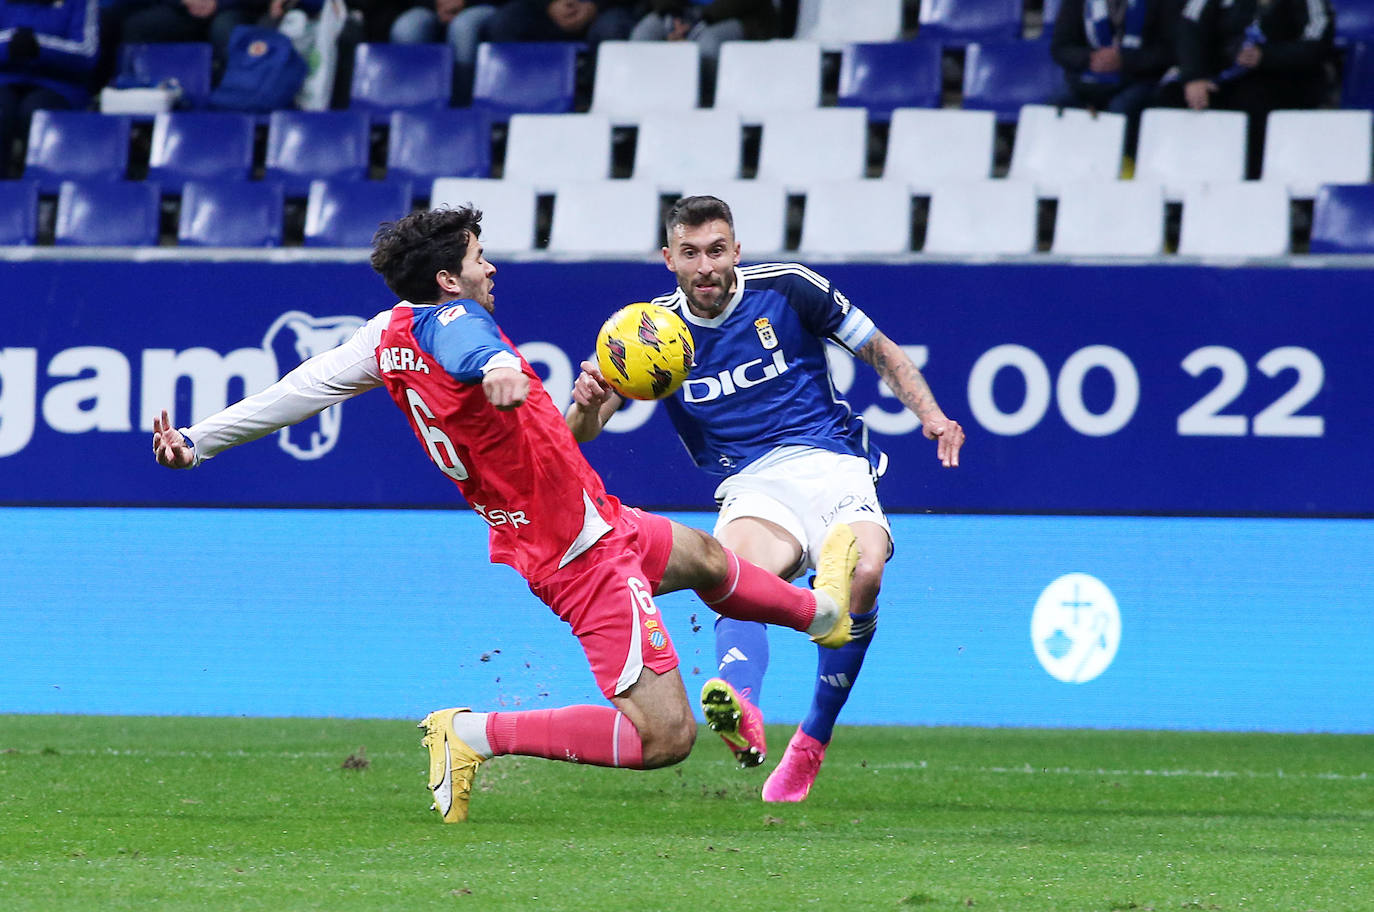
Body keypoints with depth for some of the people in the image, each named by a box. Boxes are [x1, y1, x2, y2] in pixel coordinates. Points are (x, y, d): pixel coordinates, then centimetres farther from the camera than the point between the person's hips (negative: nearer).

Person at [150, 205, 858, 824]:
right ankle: (476, 735, -9)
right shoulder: (452, 322, -23)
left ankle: (820, 611, 63)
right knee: (664, 737, -14)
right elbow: (471, 351, -48)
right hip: (583, 552, -11)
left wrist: (196, 441, 8)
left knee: (704, 556, 36)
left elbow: (301, 388, 1)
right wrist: (501, 368, -71)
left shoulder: (388, 333, 1)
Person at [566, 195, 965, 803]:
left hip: (830, 462, 0)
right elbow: (580, 430, 1)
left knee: (863, 573, -32)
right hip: (750, 489, 0)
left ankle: (812, 742, -17)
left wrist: (930, 414, -4)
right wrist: (587, 402, -24)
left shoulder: (787, 290, 2)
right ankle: (741, 709, -64)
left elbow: (882, 353, 13)